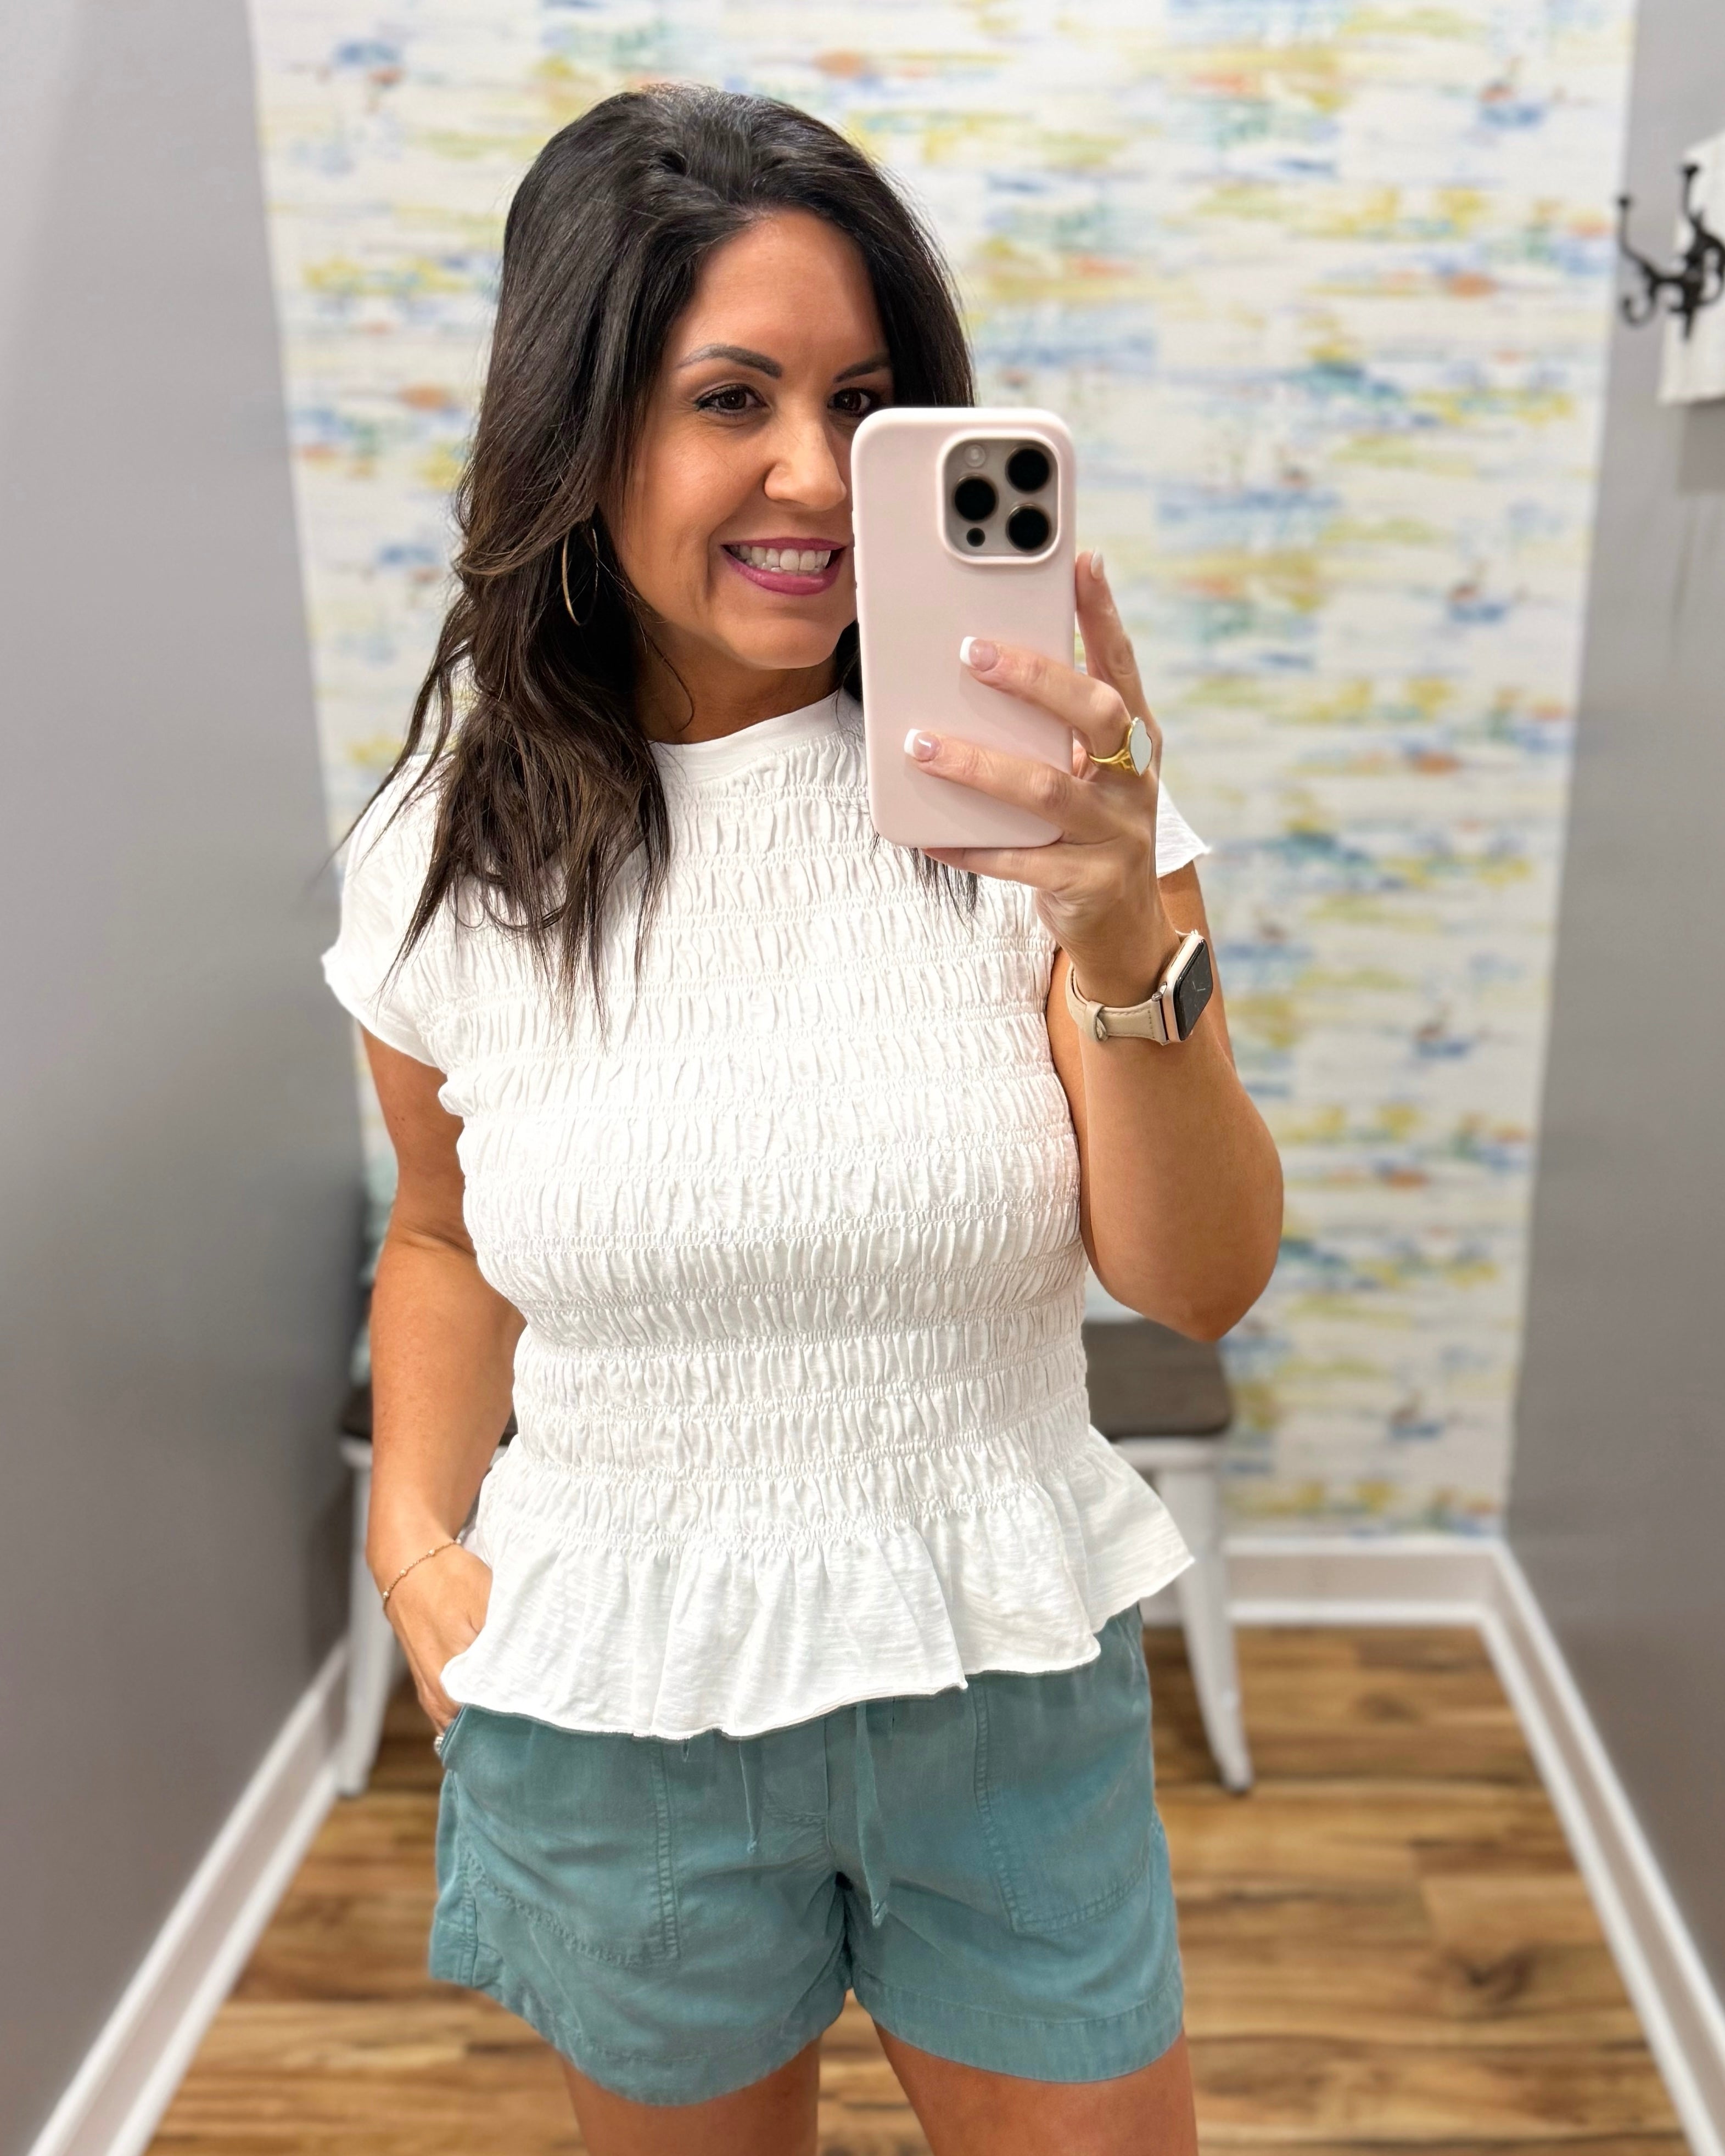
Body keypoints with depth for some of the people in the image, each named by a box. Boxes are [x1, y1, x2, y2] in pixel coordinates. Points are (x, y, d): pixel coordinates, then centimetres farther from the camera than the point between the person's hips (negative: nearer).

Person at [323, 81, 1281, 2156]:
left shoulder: (1019, 785, -12)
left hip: (1007, 1678, 0)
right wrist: (414, 1526, -4)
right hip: (611, 1702, 1)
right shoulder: (447, 852, -7)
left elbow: (1202, 1283, -14)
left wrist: (1128, 947, -30)